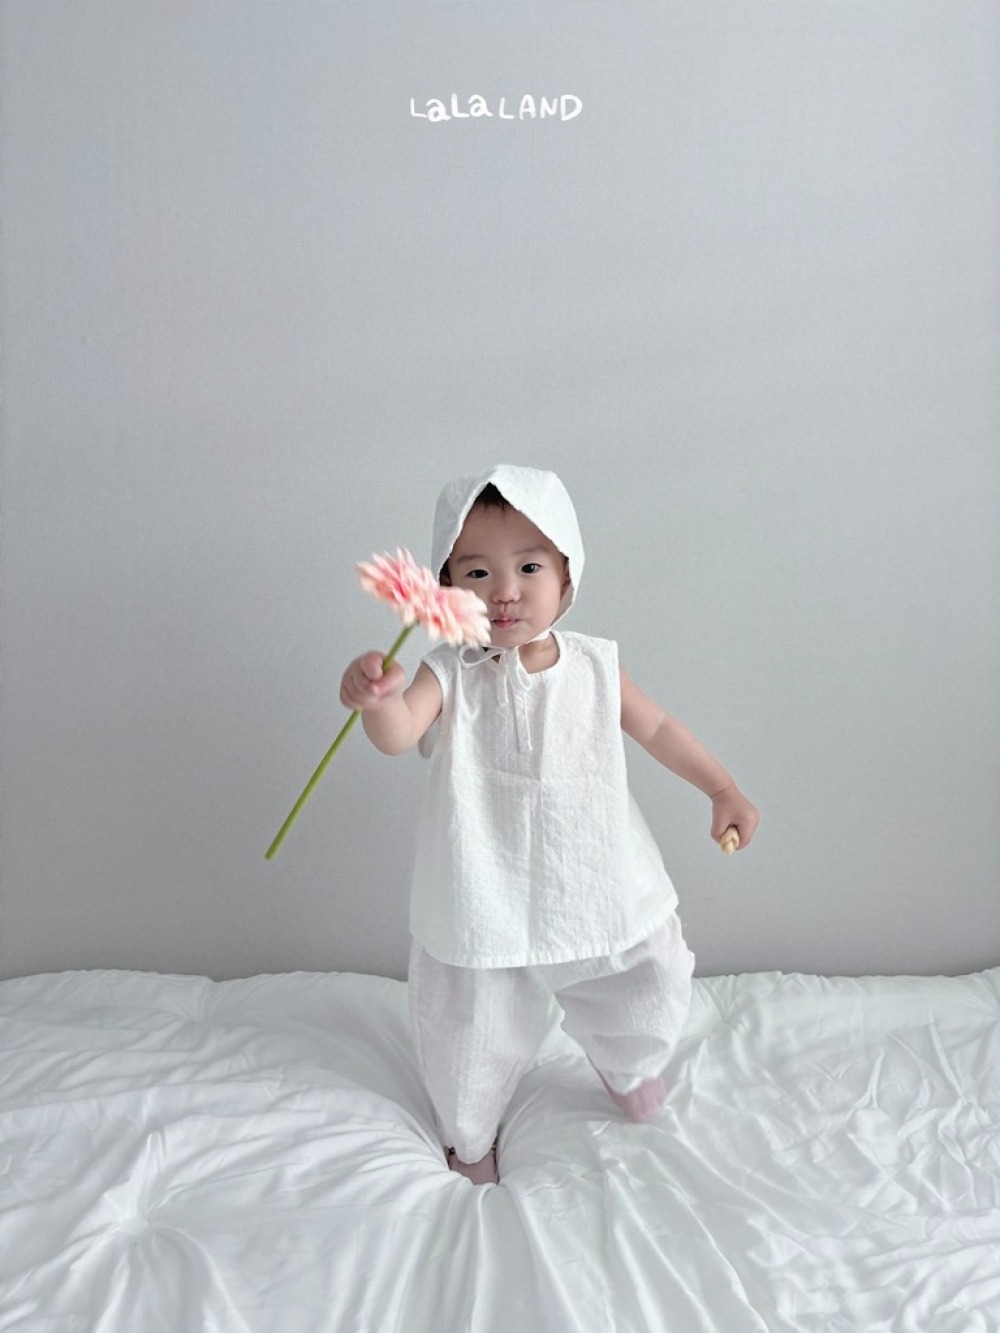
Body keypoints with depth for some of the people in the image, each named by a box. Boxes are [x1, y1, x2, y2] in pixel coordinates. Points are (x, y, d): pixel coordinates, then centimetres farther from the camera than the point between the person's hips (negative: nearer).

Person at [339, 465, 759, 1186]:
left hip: (596, 889, 3)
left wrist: (724, 789, 5)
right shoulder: (450, 674, -16)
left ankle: (626, 1067, 56)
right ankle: (471, 1135, 49)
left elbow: (656, 728, 7)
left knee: (651, 994, 19)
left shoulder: (594, 666, -8)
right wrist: (379, 698, -57)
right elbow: (399, 734, -35)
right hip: (486, 903, -2)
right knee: (474, 1033, 14)